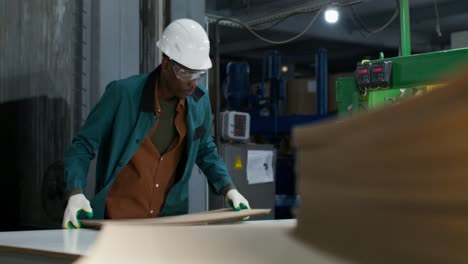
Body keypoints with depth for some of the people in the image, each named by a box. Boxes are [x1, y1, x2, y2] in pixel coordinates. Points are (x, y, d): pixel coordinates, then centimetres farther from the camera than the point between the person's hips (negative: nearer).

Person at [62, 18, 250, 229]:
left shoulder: (200, 99, -3)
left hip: (171, 218, 4)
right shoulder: (123, 93, -16)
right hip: (118, 219, -4)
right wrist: (76, 193, -22)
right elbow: (83, 146, -8)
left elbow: (205, 150, 15)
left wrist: (227, 188, 3)